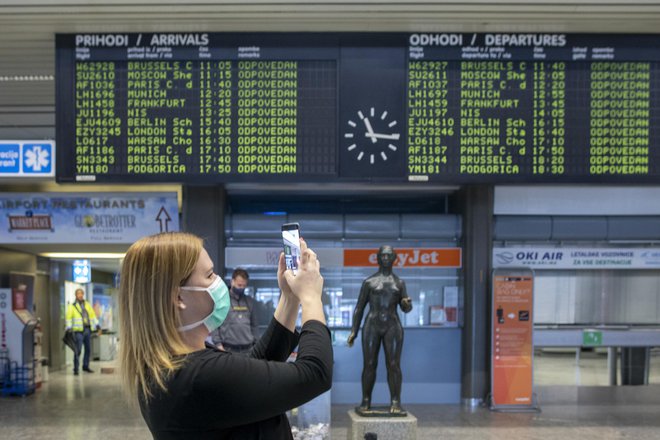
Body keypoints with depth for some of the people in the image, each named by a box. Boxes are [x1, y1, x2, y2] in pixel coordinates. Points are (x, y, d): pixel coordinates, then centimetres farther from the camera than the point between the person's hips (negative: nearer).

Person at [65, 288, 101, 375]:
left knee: (88, 349, 11)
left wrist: (98, 326, 11)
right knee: (78, 350, -9)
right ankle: (76, 369, -2)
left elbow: (93, 315, 15)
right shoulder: (72, 306, -2)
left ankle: (85, 366, 24)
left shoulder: (87, 304, 12)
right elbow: (68, 318, -8)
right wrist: (69, 329, -19)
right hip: (78, 331, -5)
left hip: (87, 330, 5)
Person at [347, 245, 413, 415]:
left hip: (393, 326, 1)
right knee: (369, 365, -2)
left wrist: (407, 303, -10)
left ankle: (395, 402, -5)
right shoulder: (369, 282, 7)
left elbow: (406, 309, 15)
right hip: (372, 326, -1)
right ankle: (365, 402, 2)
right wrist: (354, 331, 2)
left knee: (394, 364, -6)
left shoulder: (399, 283, 13)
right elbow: (359, 307, 8)